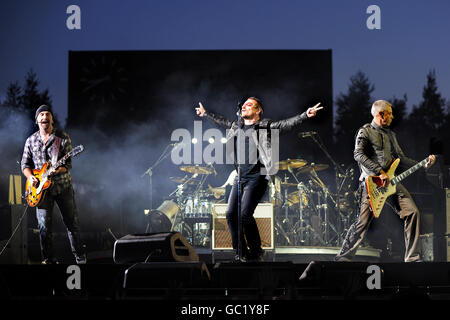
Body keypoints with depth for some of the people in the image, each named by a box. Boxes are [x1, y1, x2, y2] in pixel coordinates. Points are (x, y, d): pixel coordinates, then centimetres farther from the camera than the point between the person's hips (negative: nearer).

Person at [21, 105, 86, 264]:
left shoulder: (63, 138, -2)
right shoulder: (31, 141, 6)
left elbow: (68, 163, -4)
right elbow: (25, 163, 11)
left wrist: (59, 169, -24)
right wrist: (30, 177, -8)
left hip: (63, 187, -1)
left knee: (72, 223, 4)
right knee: (44, 227, -2)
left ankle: (80, 257, 18)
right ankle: (48, 259, 10)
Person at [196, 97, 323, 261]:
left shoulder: (264, 126, 0)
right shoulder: (236, 126, 16)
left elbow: (285, 124, -9)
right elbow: (222, 121, 34)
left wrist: (305, 115, -21)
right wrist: (205, 113, 46)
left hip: (257, 177, -6)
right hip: (239, 177, 6)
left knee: (245, 214, -16)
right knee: (231, 214, -2)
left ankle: (256, 252, -1)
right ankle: (240, 253, 10)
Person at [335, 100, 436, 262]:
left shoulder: (390, 134, 22)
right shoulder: (365, 131, -1)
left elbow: (401, 157, 25)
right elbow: (358, 155, -15)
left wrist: (423, 164, 11)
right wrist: (380, 172, -21)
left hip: (390, 181, 7)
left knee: (412, 212, -7)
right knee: (363, 221, -11)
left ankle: (413, 258, -1)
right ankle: (344, 257, 2)